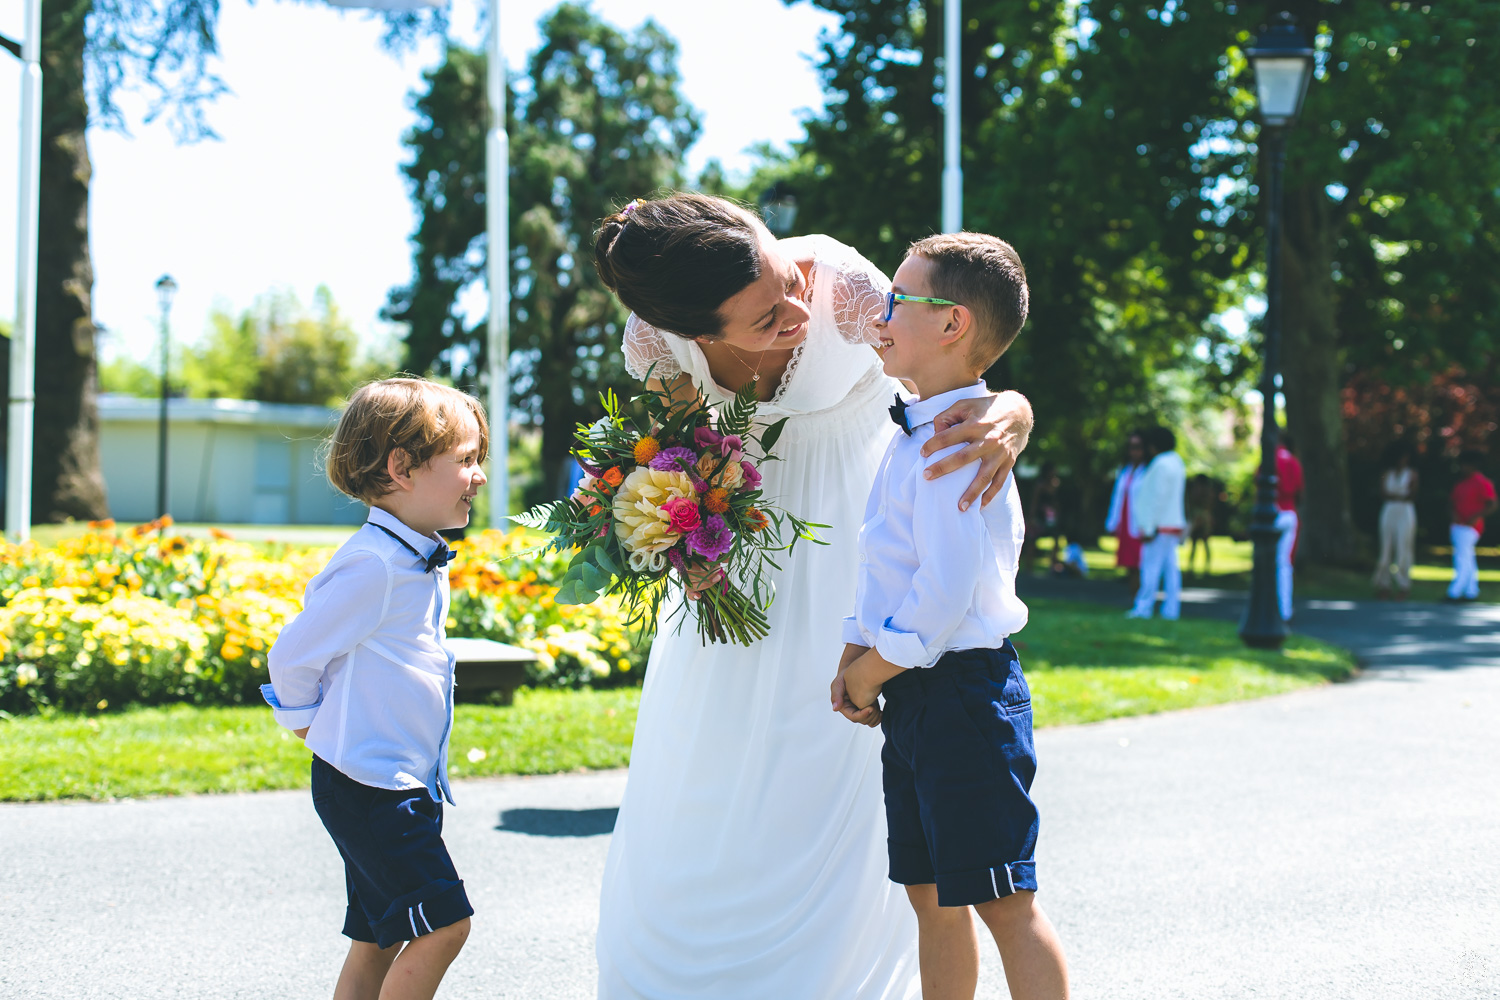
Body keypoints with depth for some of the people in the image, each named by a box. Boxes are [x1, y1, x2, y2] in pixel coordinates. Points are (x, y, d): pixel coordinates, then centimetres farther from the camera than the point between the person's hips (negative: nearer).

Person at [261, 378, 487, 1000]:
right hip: (367, 785, -9)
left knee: (378, 942, 12)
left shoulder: (423, 562, 11)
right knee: (443, 923, -10)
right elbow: (292, 654, -14)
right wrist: (307, 719, 1)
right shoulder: (374, 565, -19)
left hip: (405, 786, 9)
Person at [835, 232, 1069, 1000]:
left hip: (963, 696, -10)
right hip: (914, 698, 10)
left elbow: (944, 594, -24)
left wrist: (874, 669, -11)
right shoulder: (907, 436, 13)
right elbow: (882, 572, 19)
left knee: (1003, 903, -5)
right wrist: (853, 657, 5)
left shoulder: (956, 446, -18)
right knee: (931, 898, 16)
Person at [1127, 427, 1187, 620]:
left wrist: (1150, 528, -19)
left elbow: (1158, 498, -19)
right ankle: (1171, 610, 6)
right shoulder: (1176, 461, 16)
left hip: (1159, 525, -9)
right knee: (1170, 568, 6)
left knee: (1151, 567, -7)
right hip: (1174, 524, 9)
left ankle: (1144, 607, -7)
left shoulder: (1161, 465, -15)